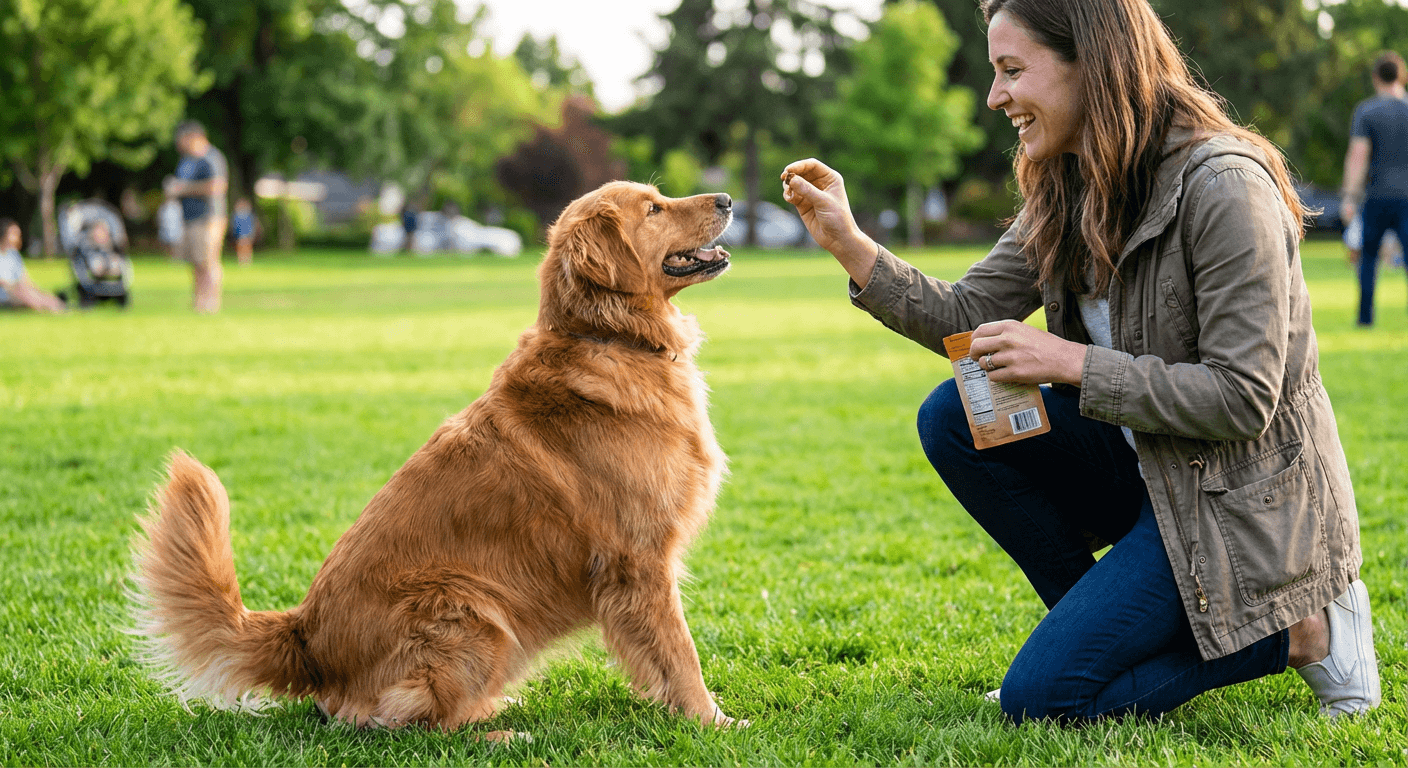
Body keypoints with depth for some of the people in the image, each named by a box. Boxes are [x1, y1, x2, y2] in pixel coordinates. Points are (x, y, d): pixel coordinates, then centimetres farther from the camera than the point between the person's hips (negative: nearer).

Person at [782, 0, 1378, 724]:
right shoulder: (1069, 189, 3)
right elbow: (967, 316, 5)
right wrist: (848, 243, -6)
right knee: (953, 418, -7)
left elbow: (1242, 399, -25)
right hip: (1143, 465, 8)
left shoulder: (1225, 187, -23)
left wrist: (1070, 364, -25)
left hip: (1241, 500, -8)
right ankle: (1106, 623, 3)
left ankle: (1297, 631, -1)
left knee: (1041, 696, -15)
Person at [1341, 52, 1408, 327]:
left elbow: (1358, 155, -10)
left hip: (1376, 194, -1)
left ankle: (1365, 314, 15)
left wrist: (1350, 198, -11)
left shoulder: (1365, 111, -3)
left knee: (1368, 255, 15)